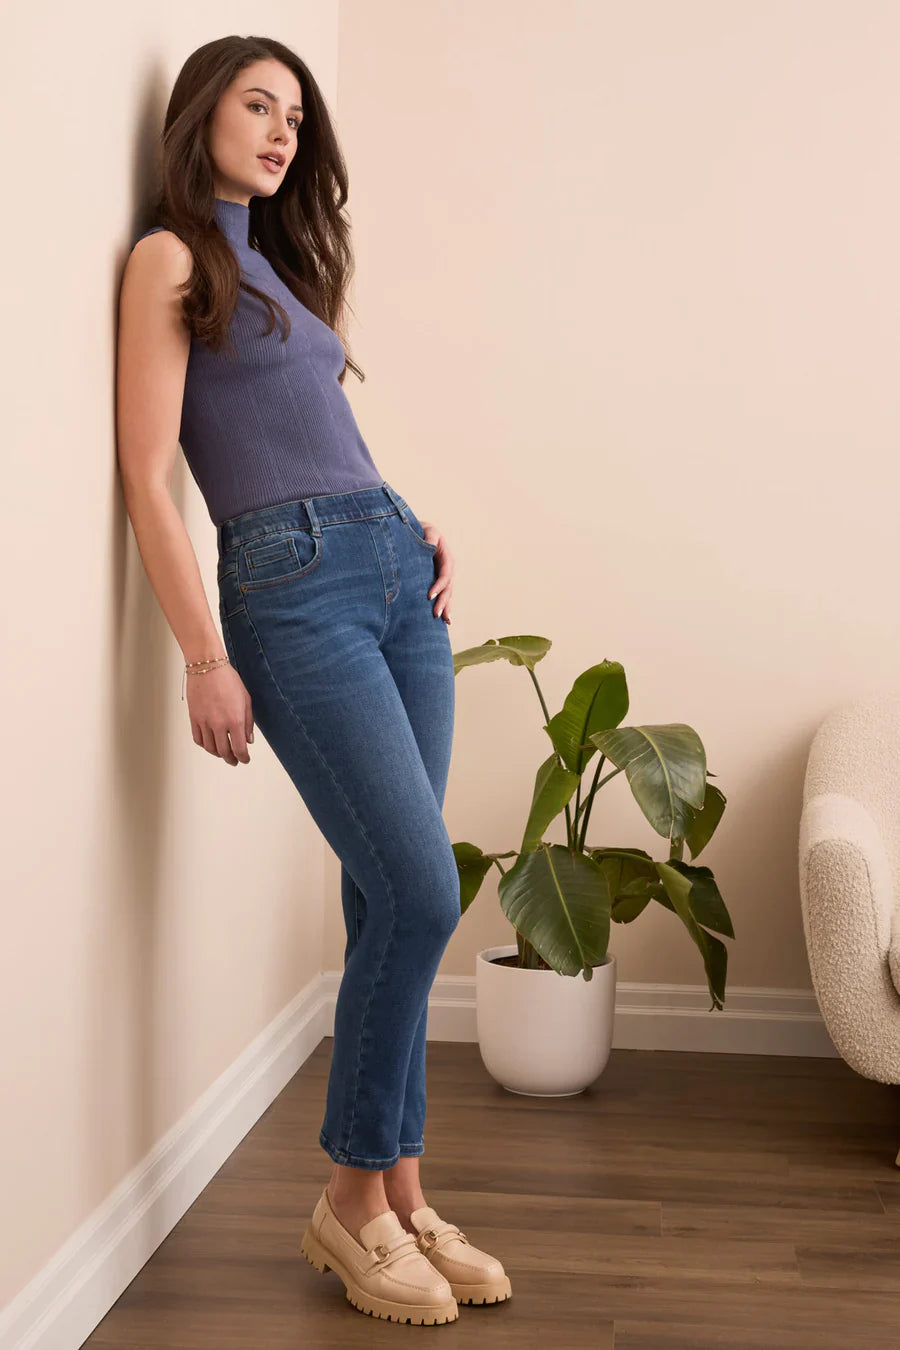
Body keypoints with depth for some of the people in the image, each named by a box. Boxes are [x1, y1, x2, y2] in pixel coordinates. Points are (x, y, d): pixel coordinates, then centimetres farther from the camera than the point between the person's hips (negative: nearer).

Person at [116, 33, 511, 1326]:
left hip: (398, 580, 7)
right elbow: (148, 476, -8)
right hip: (293, 588, -7)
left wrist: (418, 524, 10)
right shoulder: (171, 258, 0)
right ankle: (352, 1197, 5)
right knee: (421, 894, -12)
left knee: (392, 903, 5)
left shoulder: (279, 264, 23)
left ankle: (400, 1196, 14)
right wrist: (206, 660, -13)